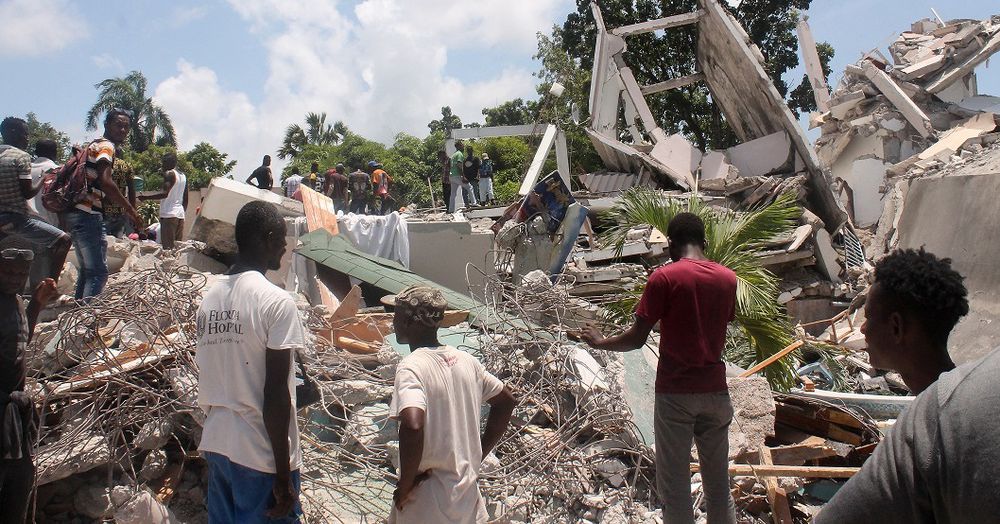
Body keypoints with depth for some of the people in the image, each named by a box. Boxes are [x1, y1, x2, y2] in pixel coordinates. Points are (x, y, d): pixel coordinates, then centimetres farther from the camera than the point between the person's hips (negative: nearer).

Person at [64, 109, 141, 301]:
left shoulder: (94, 145, 24)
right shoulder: (106, 146, -7)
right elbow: (105, 181, -22)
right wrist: (129, 209, -17)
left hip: (76, 213, 10)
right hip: (89, 215, -10)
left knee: (87, 270, 17)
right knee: (98, 272, -13)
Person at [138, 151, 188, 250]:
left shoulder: (169, 174, -6)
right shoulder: (183, 176, 18)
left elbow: (165, 194, -20)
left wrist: (145, 197, -15)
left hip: (169, 214, -8)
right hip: (180, 214, 8)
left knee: (167, 246, -11)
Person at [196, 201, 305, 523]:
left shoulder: (210, 298, 6)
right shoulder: (276, 301, -15)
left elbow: (207, 382, 11)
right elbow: (275, 392, -18)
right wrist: (284, 477, -13)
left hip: (215, 444, 7)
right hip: (261, 453, -7)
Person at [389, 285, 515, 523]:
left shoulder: (411, 367, -18)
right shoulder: (464, 359, 2)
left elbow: (412, 426, -33)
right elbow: (506, 401, 13)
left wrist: (405, 485, -19)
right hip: (468, 496, 6)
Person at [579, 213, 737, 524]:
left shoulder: (664, 278, -11)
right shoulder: (728, 278, 4)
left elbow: (637, 338, -10)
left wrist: (599, 342, 6)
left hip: (675, 392, -4)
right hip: (715, 390, 5)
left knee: (674, 484, 5)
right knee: (718, 481, 15)